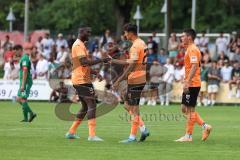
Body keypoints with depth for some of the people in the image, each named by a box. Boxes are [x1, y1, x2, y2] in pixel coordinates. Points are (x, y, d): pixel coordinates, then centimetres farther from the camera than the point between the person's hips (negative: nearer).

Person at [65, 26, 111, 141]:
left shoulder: (81, 45, 21)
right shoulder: (79, 45, -12)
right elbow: (84, 62, -24)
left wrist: (95, 73, 13)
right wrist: (101, 60, -22)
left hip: (78, 81, 10)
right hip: (82, 80, -10)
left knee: (85, 107, 14)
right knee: (92, 105, -12)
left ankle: (71, 132, 16)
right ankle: (92, 135, -18)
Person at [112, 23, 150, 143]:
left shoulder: (136, 46, -17)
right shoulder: (141, 43, 14)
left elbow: (131, 66, -21)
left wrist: (119, 80, -20)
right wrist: (113, 61, 23)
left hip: (135, 80, -10)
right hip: (140, 79, 10)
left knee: (134, 108, -4)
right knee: (127, 106, 15)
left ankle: (133, 136, 1)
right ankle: (143, 129, 12)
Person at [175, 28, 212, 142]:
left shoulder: (193, 50, -14)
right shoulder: (190, 49, 18)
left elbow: (194, 67, -24)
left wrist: (187, 82, -28)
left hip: (192, 84, -10)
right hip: (190, 85, 10)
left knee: (189, 109, -4)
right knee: (185, 109, 11)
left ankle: (188, 136, 0)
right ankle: (205, 126, 11)